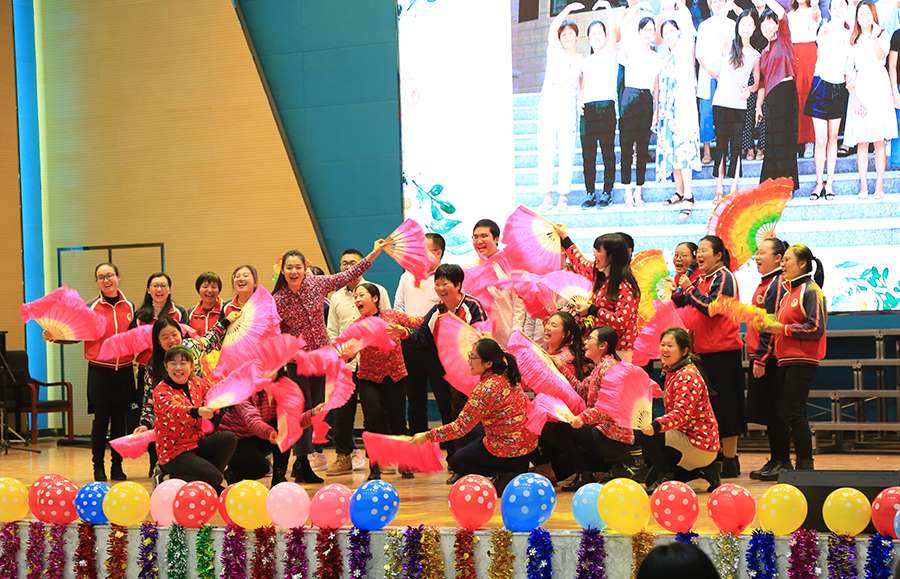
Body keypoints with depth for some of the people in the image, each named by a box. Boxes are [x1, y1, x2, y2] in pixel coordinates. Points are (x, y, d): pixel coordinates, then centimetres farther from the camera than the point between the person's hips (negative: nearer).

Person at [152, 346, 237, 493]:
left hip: (197, 443, 7)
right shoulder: (161, 391, -16)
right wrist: (197, 412, -54)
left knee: (229, 438, -14)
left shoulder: (197, 384, 7)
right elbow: (174, 409, -37)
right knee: (214, 477, -22)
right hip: (174, 452, -7)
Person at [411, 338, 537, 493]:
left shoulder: (486, 388, -24)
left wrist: (427, 436, -15)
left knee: (456, 463, 15)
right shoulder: (507, 375, -1)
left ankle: (507, 477, -2)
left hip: (507, 449, -8)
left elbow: (461, 427, -22)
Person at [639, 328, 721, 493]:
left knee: (647, 436, -25)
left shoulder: (688, 376, -20)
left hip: (700, 446, -10)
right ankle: (705, 470, 16)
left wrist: (655, 426, -49)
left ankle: (666, 477, -7)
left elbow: (681, 413, -34)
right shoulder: (672, 372, 11)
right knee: (651, 480, 16)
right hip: (685, 437, 10)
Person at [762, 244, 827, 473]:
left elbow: (816, 329, -16)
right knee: (779, 411, 9)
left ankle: (805, 464, 0)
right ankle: (782, 463, 17)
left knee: (793, 411, -8)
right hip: (785, 360, 9)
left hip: (802, 361, -9)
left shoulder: (810, 290, -9)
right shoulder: (788, 291, 18)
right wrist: (772, 326, 9)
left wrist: (783, 329, -15)